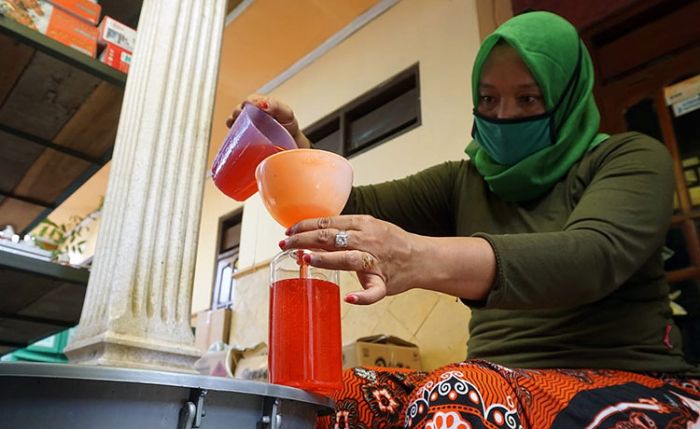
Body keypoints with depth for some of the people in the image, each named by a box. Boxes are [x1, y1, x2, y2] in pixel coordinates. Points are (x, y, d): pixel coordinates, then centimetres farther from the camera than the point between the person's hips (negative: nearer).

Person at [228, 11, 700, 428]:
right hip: (503, 382, 4)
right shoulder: (464, 182, 13)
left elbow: (593, 257, -22)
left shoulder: (631, 159, 0)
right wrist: (293, 145, -12)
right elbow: (354, 207, 8)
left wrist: (421, 259, -38)